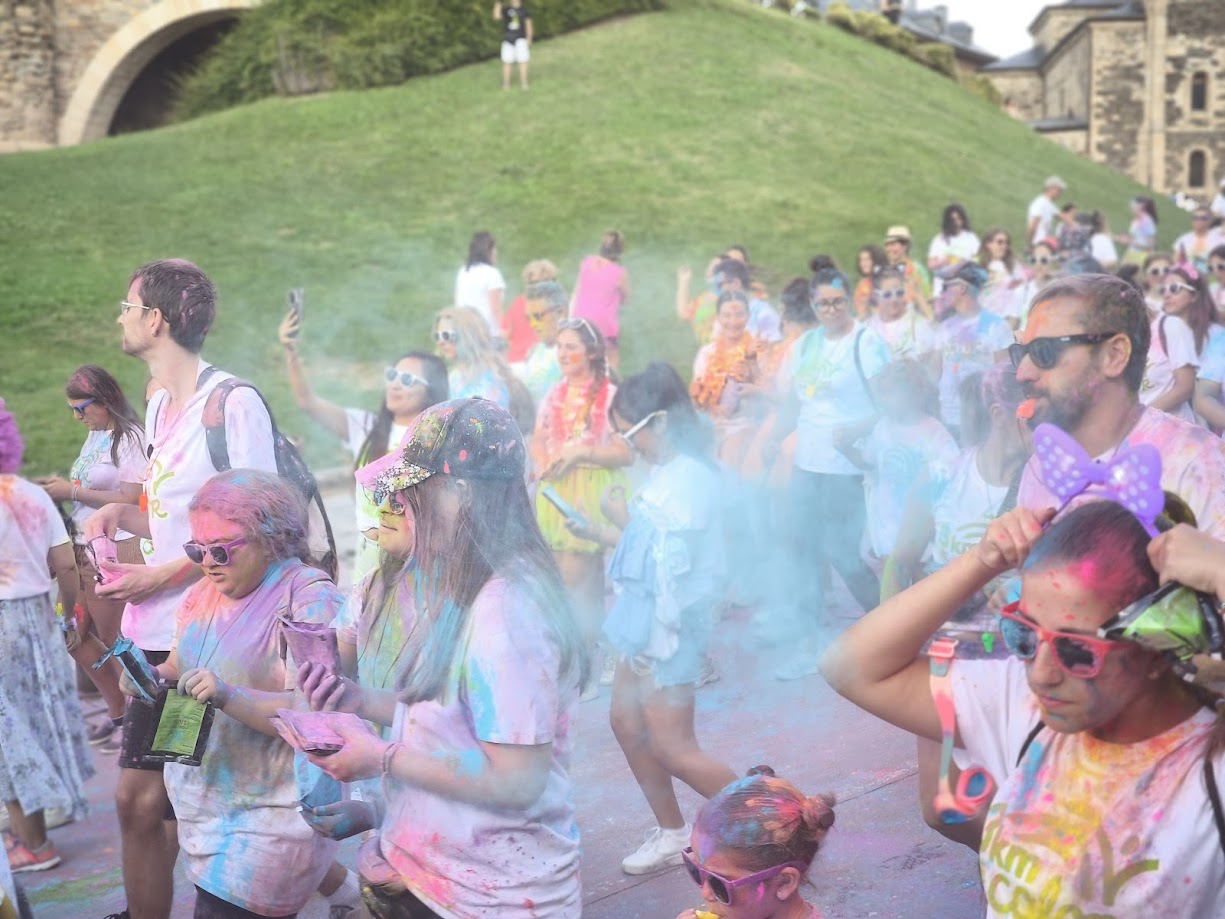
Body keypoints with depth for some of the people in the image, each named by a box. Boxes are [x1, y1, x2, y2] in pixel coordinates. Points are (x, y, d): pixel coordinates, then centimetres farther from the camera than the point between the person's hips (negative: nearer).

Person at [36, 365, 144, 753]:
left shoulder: (129, 438, -12)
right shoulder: (94, 435, 13)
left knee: (113, 638, -1)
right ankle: (117, 711, 28)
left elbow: (129, 499, -18)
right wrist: (60, 487, 1)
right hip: (83, 547, 9)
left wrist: (72, 492, -15)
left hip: (114, 551, -9)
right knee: (76, 635, 13)